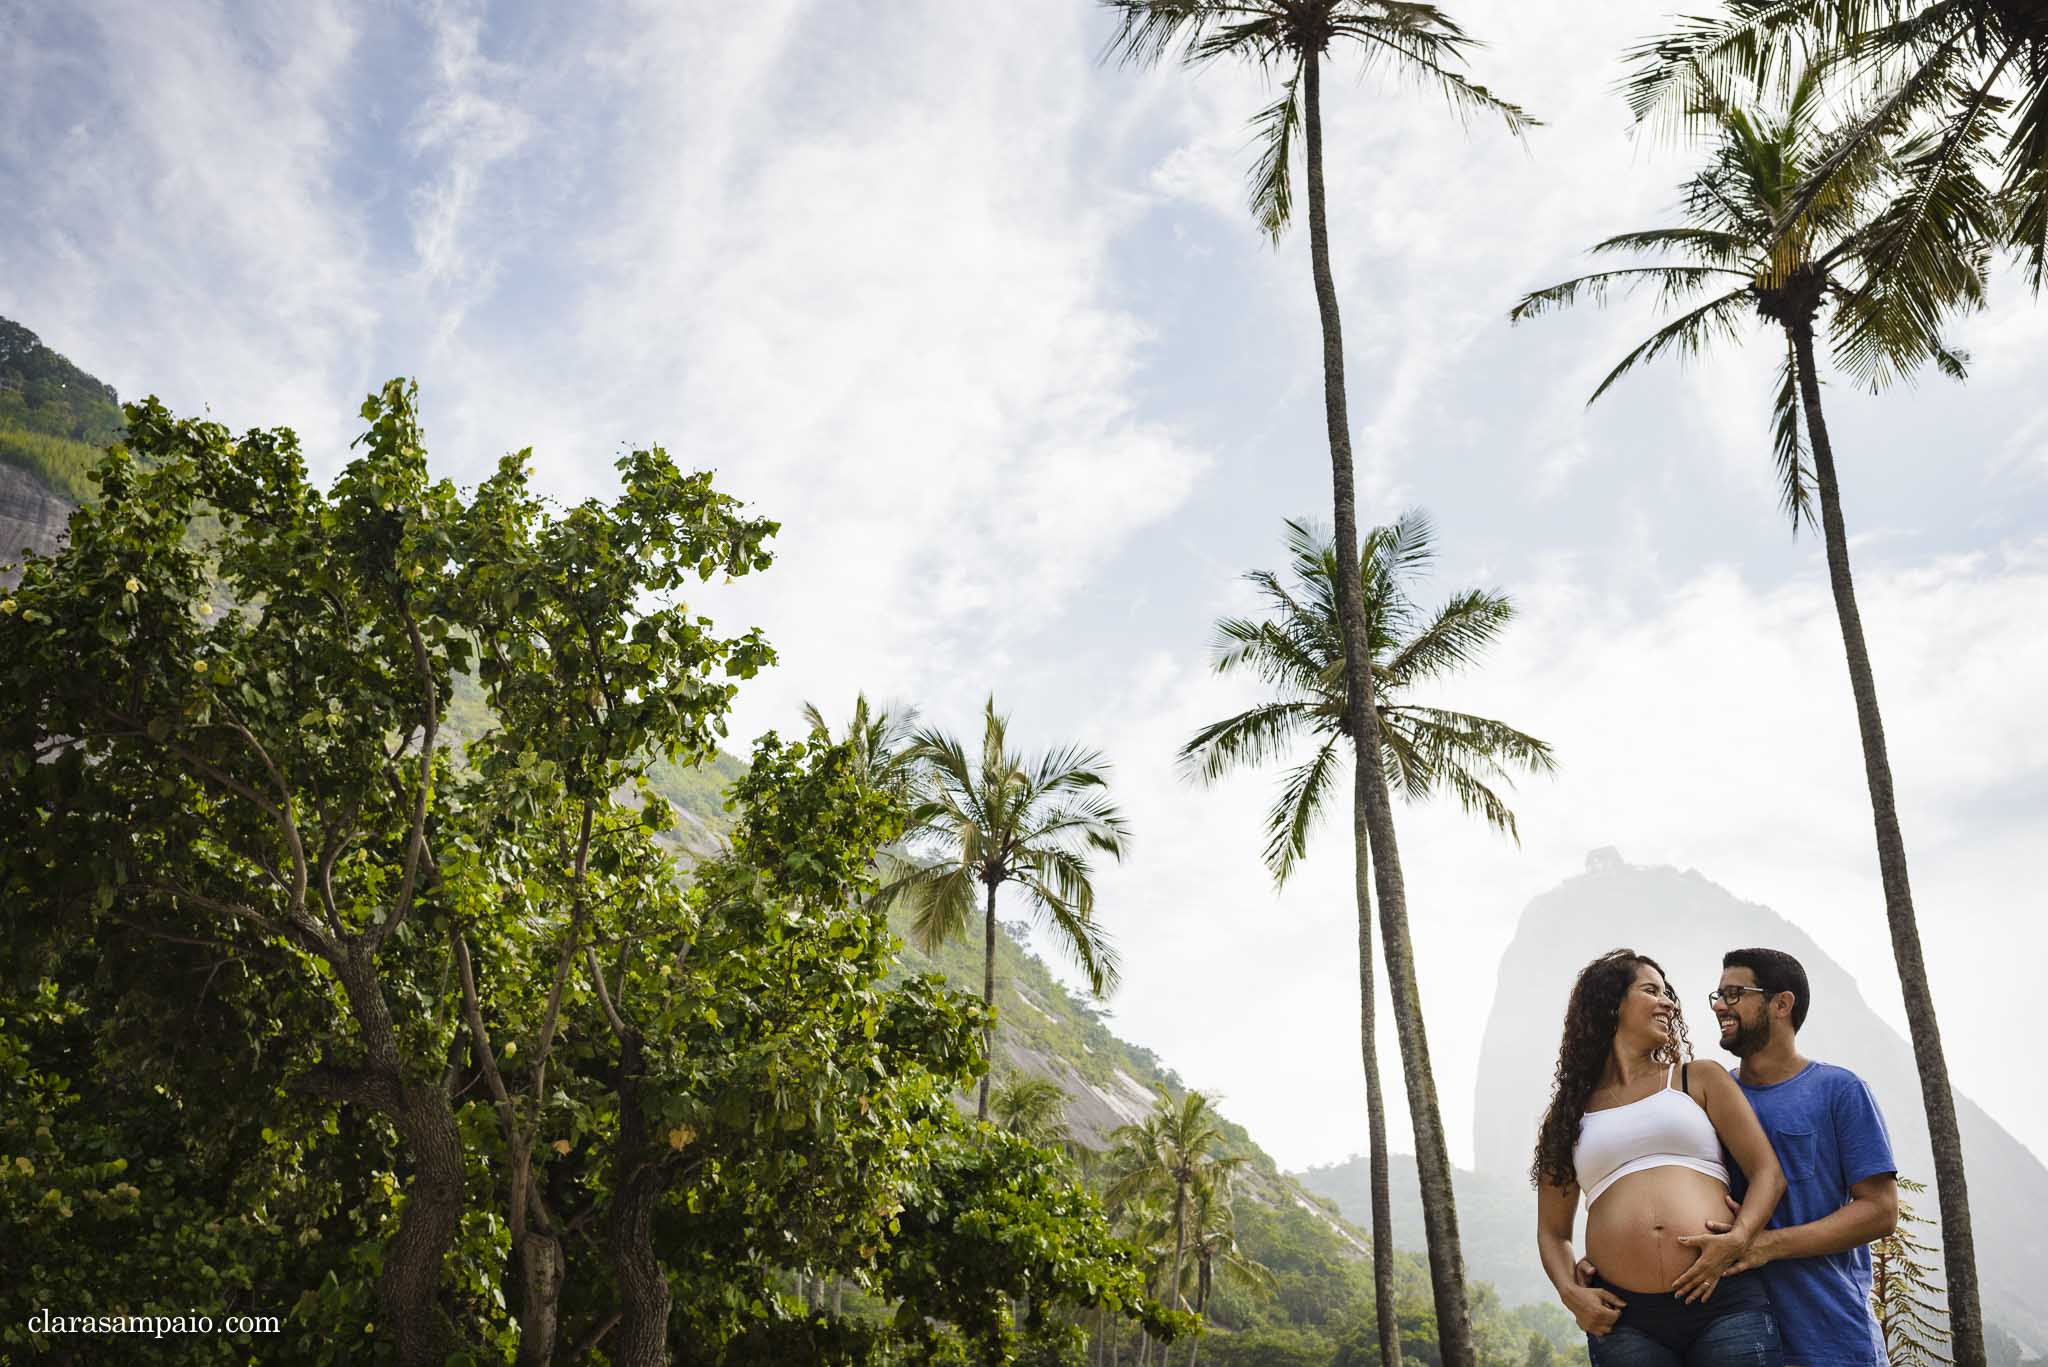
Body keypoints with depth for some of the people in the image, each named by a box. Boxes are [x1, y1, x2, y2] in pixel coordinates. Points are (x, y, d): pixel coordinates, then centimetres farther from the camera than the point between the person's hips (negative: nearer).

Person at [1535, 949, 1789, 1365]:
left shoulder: (1701, 1079, 15)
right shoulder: (1568, 1113, 17)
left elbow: (1768, 1173, 8)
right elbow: (1553, 1230, 17)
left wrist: (1736, 1240, -11)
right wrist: (1569, 1292, -2)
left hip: (1723, 1302, 0)